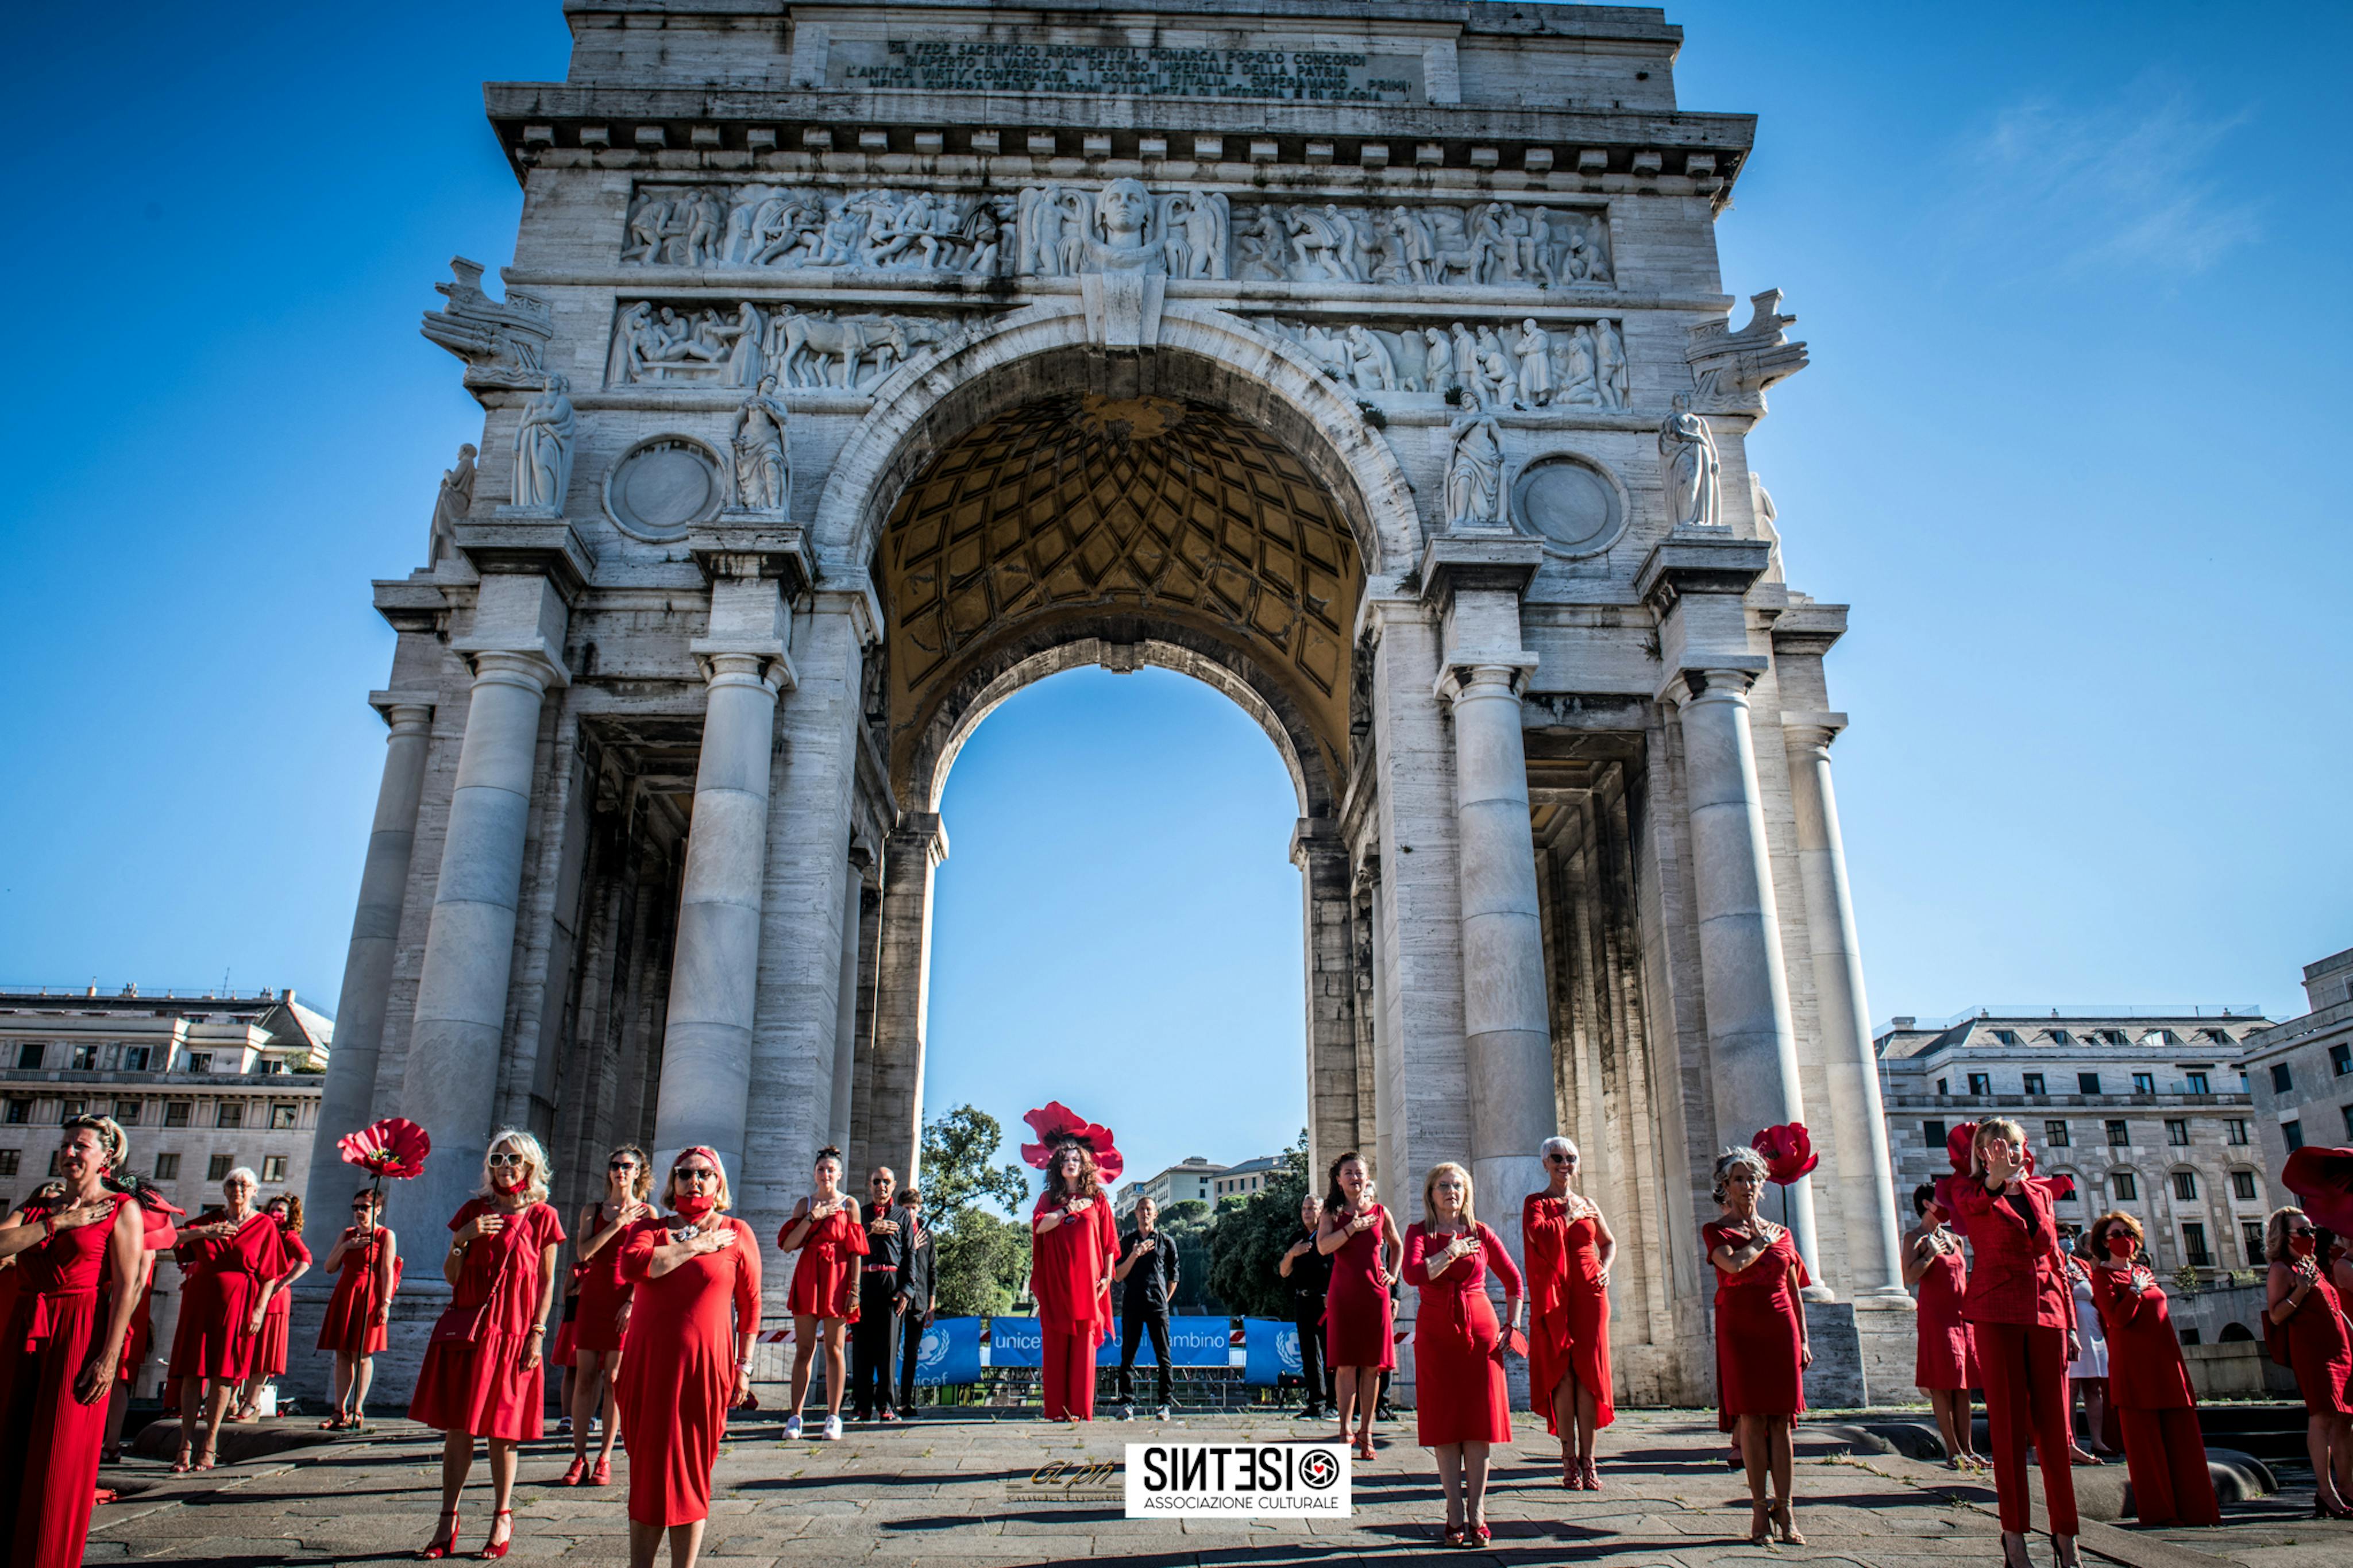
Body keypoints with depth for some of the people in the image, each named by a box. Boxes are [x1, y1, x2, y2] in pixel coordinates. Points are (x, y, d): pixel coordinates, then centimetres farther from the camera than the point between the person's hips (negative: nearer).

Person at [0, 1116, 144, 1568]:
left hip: (80, 1335, -5)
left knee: (60, 1460, -2)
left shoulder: (122, 1208, -1)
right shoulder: (37, 1206, 14)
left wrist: (110, 1357, -15)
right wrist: (58, 1223, -10)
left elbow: (128, 1287, -8)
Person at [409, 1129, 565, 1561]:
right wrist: (461, 1240, -10)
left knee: (502, 1430, 3)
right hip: (466, 1327, 3)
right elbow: (450, 1276, 8)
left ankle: (502, 1517, 14)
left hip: (514, 1333, -2)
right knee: (457, 1427, 4)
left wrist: (537, 1333, -6)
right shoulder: (473, 1210, 9)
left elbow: (547, 1282, 2)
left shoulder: (542, 1217, 2)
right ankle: (448, 1520, 13)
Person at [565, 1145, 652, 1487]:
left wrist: (633, 1302, -13)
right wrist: (618, 1222, -9)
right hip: (592, 1298, 2)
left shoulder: (646, 1213, 4)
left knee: (613, 1378, -1)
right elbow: (583, 1253, -3)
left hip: (625, 1301, -2)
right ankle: (579, 1457, 7)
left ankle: (604, 1458, 7)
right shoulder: (592, 1210, 12)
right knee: (585, 1376, 0)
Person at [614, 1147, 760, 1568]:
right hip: (646, 1366, 2)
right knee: (645, 1472, 9)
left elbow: (749, 1307, 5)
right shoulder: (648, 1228, 10)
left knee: (690, 1474, 4)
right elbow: (631, 1266, -13)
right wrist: (696, 1246, -10)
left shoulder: (737, 1234, 4)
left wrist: (743, 1367, 2)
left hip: (704, 1367, -2)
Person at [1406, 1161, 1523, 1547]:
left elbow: (1513, 1280, 15)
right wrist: (1452, 1252, -11)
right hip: (1436, 1334, -1)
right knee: (1444, 1424, -1)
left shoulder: (1481, 1234, 7)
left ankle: (1477, 1514, 6)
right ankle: (1455, 1516, 5)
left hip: (1480, 1331, 1)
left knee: (1480, 1421, -1)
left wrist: (1513, 1324, 9)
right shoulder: (1419, 1232, 3)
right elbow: (1413, 1274, -15)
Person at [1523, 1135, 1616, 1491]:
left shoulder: (1588, 1205, 15)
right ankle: (1569, 1459, 1)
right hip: (1554, 1297, -3)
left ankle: (1587, 1459, 4)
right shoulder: (1536, 1203, 4)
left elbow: (1609, 1242, 27)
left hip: (1589, 1294, 3)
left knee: (1589, 1373, -1)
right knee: (1562, 1374, -5)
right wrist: (1569, 1216, -6)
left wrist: (1605, 1269, 9)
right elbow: (1540, 1234, -16)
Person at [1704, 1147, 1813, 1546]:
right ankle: (1760, 1507, 3)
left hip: (1780, 1330, 2)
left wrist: (1803, 1340, 10)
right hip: (1739, 1330, -2)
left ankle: (1784, 1510, 4)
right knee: (1751, 1418, -4)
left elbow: (1794, 1291, 16)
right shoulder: (1715, 1230, 5)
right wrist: (1763, 1240, -1)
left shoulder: (1781, 1233, 14)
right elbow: (1734, 1264, -15)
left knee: (1780, 1420, 1)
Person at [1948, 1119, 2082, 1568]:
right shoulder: (1971, 1191, 0)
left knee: (2053, 1425, 6)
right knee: (2008, 1425, -1)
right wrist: (1997, 1178, -48)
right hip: (1998, 1316, -4)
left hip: (2046, 1314, 4)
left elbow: (2055, 1261, 17)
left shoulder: (2039, 1194, 14)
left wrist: (2071, 1323, 11)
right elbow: (1971, 1201, -26)